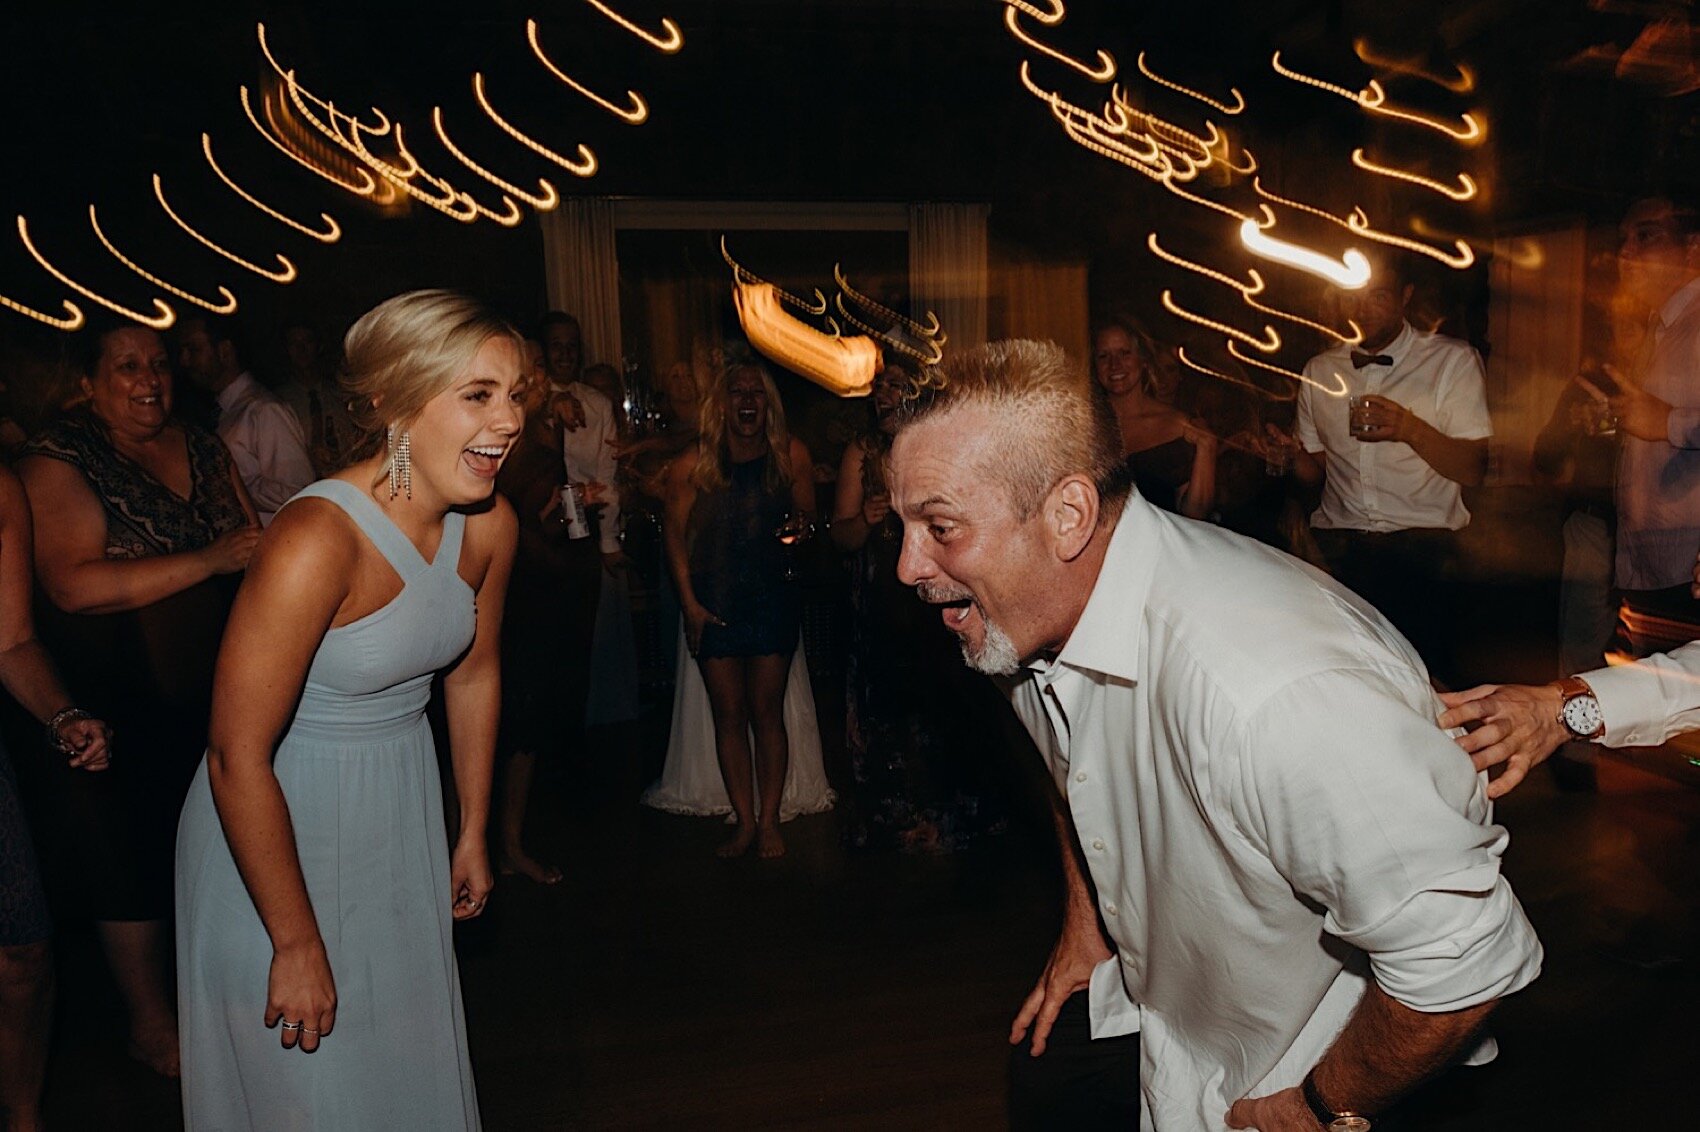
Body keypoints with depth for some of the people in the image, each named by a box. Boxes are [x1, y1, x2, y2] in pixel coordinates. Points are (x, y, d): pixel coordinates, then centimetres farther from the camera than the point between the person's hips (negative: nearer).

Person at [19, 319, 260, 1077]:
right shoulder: (57, 461, -10)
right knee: (134, 863, 8)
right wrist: (208, 561, -26)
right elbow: (73, 585, -23)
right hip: (117, 711, -5)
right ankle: (150, 1023, 27)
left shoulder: (202, 448, 8)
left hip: (214, 695, 5)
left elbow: (253, 546, 16)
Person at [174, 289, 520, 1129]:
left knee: (413, 1059, 23)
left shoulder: (489, 524, -10)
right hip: (278, 820, -6)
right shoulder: (317, 542, -31)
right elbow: (239, 760, -26)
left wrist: (472, 832, 13)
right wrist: (297, 944, -17)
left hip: (401, 807, 6)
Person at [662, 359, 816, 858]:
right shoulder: (694, 464, -3)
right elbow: (675, 533, 1)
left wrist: (799, 529, -15)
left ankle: (769, 820, 13)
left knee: (766, 712, 2)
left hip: (773, 597, 0)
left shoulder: (791, 455, -1)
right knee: (729, 714, 5)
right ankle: (745, 822, 15)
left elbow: (807, 515, 10)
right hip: (713, 603, 1)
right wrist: (689, 603, -4)